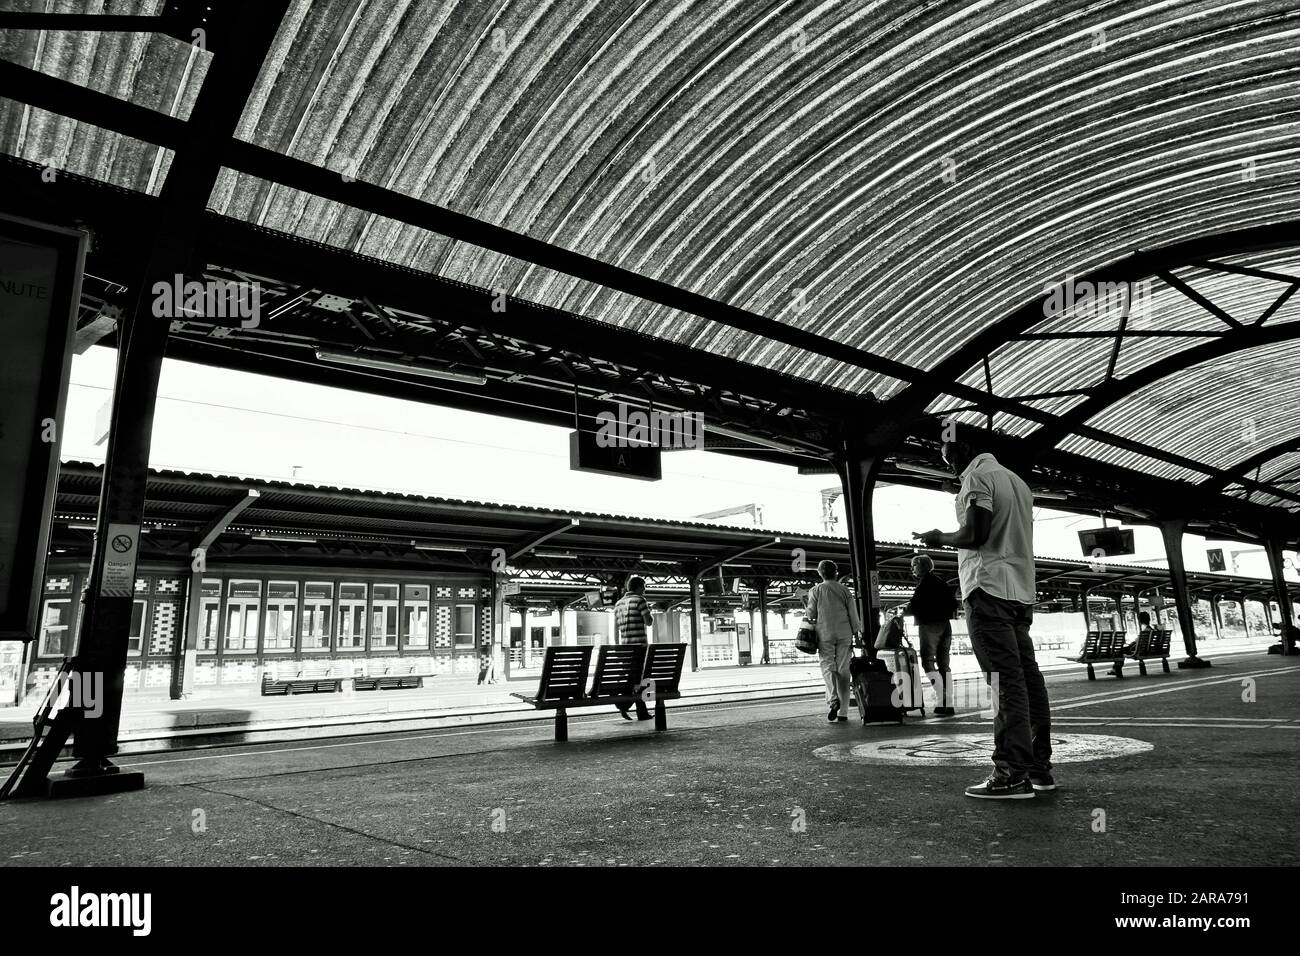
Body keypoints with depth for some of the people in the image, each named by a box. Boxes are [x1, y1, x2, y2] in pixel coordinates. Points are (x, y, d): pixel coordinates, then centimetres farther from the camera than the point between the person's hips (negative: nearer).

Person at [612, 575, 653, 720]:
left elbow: (616, 628, 15)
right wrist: (651, 614, 10)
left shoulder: (619, 603, 15)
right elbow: (649, 622, -11)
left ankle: (643, 712, 11)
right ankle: (623, 702, -20)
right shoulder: (639, 600, -7)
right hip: (639, 644, -7)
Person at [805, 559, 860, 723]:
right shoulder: (844, 590, 6)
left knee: (828, 667, 2)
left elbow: (811, 614, -1)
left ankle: (833, 699, -23)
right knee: (843, 669, 6)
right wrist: (856, 632, 11)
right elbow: (853, 613, 5)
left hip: (825, 633, -2)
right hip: (844, 633, 2)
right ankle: (843, 711, 8)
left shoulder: (816, 590, 0)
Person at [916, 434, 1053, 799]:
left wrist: (940, 537, 0)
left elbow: (974, 534, -17)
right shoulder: (1016, 481, 20)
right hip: (1022, 591, 9)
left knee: (1005, 680, -10)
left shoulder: (978, 477, -7)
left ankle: (1013, 775, -9)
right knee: (1028, 678, 9)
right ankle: (1039, 767, 14)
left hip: (989, 590, -9)